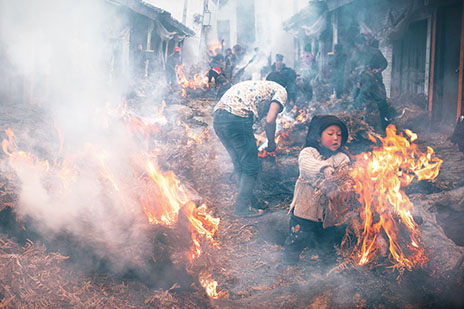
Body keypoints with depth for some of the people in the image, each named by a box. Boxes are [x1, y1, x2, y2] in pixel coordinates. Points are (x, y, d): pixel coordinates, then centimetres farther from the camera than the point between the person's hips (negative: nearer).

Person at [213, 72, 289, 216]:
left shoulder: (255, 84, 34)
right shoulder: (280, 90, 13)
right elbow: (270, 121, -3)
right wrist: (271, 143, 14)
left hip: (217, 116, 8)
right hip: (237, 118, -8)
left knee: (239, 164, 21)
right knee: (251, 167, 8)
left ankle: (249, 200, 33)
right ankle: (242, 207, 14)